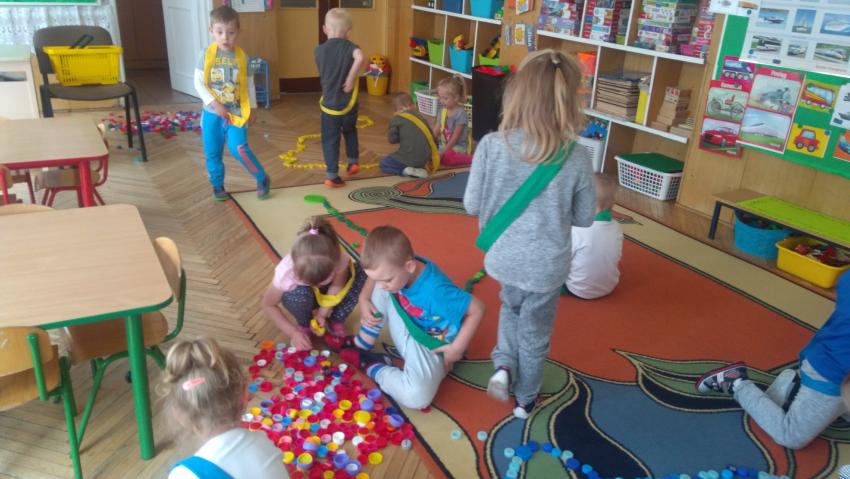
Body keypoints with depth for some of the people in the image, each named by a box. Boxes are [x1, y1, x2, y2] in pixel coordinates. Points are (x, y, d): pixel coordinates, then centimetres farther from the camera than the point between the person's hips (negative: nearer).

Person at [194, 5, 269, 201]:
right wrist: (215, 103, -16)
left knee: (239, 148, -16)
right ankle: (218, 186, 29)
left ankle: (262, 179, 3)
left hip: (236, 112, -1)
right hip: (212, 113, 1)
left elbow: (249, 84, 6)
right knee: (212, 153, 9)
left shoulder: (242, 57, -3)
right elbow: (198, 83, -7)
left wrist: (252, 109, 7)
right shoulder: (206, 55, -6)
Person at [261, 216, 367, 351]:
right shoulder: (286, 271, -38)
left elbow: (336, 287, -18)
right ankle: (304, 325, -2)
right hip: (301, 292, -1)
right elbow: (268, 305, -24)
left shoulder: (340, 259, -37)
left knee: (359, 274, -25)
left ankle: (337, 322, -5)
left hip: (326, 294, 1)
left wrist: (322, 314, -27)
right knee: (299, 295, -37)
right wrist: (293, 332, -28)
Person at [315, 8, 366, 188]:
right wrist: (351, 80, -20)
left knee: (330, 140, 7)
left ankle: (332, 175, 5)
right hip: (348, 104, 0)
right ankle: (353, 161, 27)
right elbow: (360, 58, -29)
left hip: (329, 104, 0)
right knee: (350, 132, 28)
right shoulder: (349, 46, -6)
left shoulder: (319, 50, 0)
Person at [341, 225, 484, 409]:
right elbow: (376, 276, 5)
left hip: (430, 347, -6)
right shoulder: (397, 264, -18)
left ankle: (373, 366, -5)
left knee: (417, 396, -31)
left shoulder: (436, 292, -39)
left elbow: (477, 309, -30)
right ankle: (361, 346, 5)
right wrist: (364, 300, -12)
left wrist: (458, 348, -24)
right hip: (408, 331, 6)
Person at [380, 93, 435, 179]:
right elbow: (432, 137, 14)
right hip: (424, 159, 6)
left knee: (384, 164, 16)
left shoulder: (396, 119, -2)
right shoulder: (421, 117, 12)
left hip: (409, 158, -6)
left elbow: (392, 139, -3)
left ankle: (405, 171, -7)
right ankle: (418, 169, 6)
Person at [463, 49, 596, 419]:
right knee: (535, 332, 21)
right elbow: (585, 218, -4)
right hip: (547, 264, -1)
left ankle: (504, 365, 19)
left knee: (511, 308, 33)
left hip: (504, 256, 1)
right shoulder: (576, 158, -17)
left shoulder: (492, 145, -18)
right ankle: (525, 399, 39)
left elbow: (471, 205, -8)